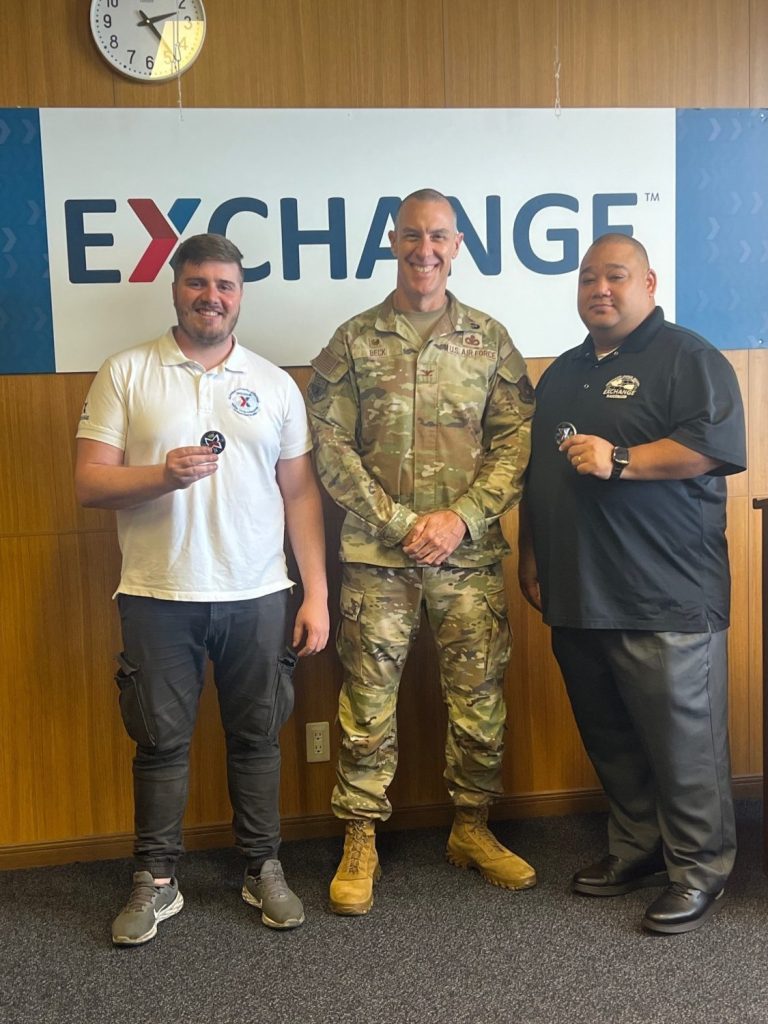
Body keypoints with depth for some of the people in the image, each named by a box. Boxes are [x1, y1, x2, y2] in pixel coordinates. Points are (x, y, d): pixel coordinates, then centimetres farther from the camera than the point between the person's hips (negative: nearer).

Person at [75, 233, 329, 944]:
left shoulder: (274, 383, 8)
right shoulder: (126, 373, 2)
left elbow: (300, 494, 7)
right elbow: (89, 482, -3)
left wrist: (317, 595, 1)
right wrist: (163, 474, -21)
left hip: (257, 597, 2)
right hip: (157, 596, -1)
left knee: (257, 735, 11)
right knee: (160, 740, 8)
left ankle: (263, 869, 28)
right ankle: (155, 881, 25)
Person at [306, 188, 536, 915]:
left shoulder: (489, 339, 7)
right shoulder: (354, 341, 3)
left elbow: (518, 438, 2)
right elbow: (329, 446, -3)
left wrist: (462, 516, -10)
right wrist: (401, 522, -11)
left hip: (470, 554, 2)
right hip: (376, 556, -1)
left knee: (478, 696, 9)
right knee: (368, 702, 5)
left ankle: (472, 829, 29)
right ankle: (360, 843, 21)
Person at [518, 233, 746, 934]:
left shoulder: (688, 358, -1)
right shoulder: (563, 373, 20)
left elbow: (713, 447, -16)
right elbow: (536, 472, 24)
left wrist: (618, 460, -21)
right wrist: (531, 557, 19)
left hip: (666, 597, -7)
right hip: (577, 597, 7)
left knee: (682, 741, 1)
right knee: (610, 738, 14)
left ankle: (699, 869, 17)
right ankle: (637, 850, 30)